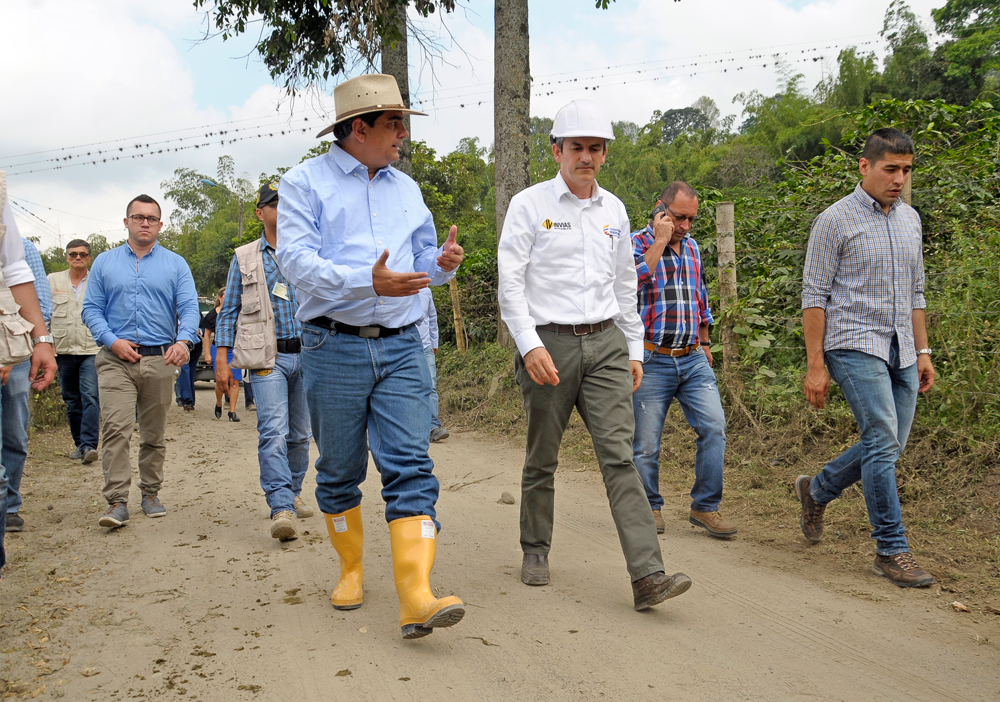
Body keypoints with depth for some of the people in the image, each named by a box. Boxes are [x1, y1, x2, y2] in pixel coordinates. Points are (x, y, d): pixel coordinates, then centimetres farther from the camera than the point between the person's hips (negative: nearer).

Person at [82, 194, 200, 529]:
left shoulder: (175, 264, 9)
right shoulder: (105, 263, 11)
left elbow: (189, 307, -2)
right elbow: (91, 309, 8)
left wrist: (184, 340, -22)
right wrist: (112, 340, -9)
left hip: (160, 360, 1)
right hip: (116, 360, 0)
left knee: (154, 433, 8)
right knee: (116, 428, -12)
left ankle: (151, 493, 21)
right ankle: (117, 501, -11)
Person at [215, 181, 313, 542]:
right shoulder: (244, 258, 8)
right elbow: (229, 312, 8)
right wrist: (222, 360, -1)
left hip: (307, 354, 3)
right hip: (268, 357, -3)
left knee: (300, 433, 10)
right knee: (273, 432, -16)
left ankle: (293, 493, 28)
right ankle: (282, 510, -21)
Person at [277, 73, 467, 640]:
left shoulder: (406, 189, 17)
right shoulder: (306, 182, 1)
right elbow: (298, 261, -12)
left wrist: (442, 262, -3)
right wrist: (368, 282, -25)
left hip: (401, 347, 3)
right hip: (335, 347, -3)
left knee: (411, 467, -9)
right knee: (340, 472, 9)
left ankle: (417, 597, -14)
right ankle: (352, 569, 30)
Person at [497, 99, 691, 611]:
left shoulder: (614, 210, 14)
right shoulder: (529, 205, -1)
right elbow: (510, 281, -6)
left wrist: (634, 349, 18)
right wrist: (530, 345, -18)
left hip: (605, 343, 3)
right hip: (549, 343, -3)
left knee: (619, 455, -6)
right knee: (542, 459, 8)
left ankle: (648, 576, -11)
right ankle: (535, 550, 29)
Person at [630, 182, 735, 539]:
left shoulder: (692, 247, 16)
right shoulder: (636, 243, -3)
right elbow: (633, 279, -25)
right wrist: (660, 239, -17)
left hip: (693, 360, 5)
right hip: (652, 360, -5)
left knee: (714, 426, -7)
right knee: (646, 442, 2)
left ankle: (705, 507, 4)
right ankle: (650, 508, 20)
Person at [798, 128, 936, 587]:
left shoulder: (910, 220, 14)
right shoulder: (835, 220, -6)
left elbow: (914, 293, 20)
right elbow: (814, 296, -7)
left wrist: (923, 351, 14)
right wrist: (815, 365, -12)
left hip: (900, 351, 7)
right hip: (855, 346, -7)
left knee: (887, 447, 9)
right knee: (883, 441, -14)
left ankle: (817, 490, 33)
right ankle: (891, 551, -3)